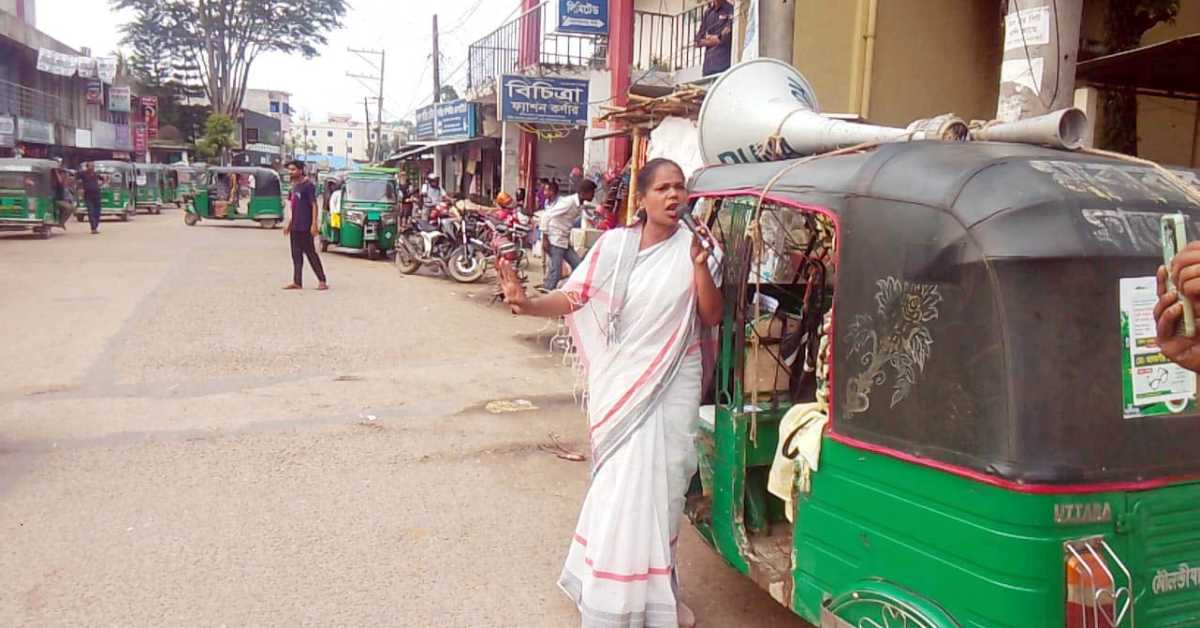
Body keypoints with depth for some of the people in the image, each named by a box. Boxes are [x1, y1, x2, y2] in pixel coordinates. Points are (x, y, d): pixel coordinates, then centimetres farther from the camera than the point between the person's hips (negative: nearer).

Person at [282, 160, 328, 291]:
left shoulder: (308, 185, -10)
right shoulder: (294, 186, 15)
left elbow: (314, 205, -13)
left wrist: (314, 224, -19)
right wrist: (289, 224, 20)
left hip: (305, 227, -8)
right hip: (294, 227, 8)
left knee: (311, 253, -5)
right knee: (296, 254, 7)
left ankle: (322, 281, 1)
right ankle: (297, 282, 11)